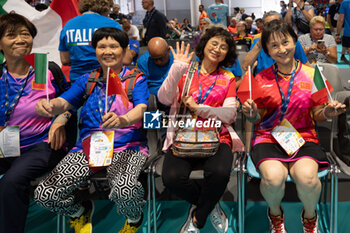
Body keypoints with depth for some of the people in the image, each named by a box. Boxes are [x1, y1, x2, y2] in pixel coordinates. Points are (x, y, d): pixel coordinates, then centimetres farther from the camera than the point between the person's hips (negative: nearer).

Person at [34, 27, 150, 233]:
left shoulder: (136, 79, 5)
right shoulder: (88, 80, 16)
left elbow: (140, 109, -12)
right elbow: (63, 102, 4)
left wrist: (122, 120, -36)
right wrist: (48, 107, -22)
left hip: (127, 147, -3)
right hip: (89, 147, 4)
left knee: (125, 191, -37)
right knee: (44, 195, -16)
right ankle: (81, 213, 20)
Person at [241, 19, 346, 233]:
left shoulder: (312, 74, 4)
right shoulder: (262, 78, 4)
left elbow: (317, 115, 10)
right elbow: (258, 119, 9)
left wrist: (328, 112, -12)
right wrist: (252, 114, -13)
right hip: (269, 137, 0)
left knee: (306, 176, -32)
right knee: (273, 177, -32)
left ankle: (310, 215, 6)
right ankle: (275, 214, 6)